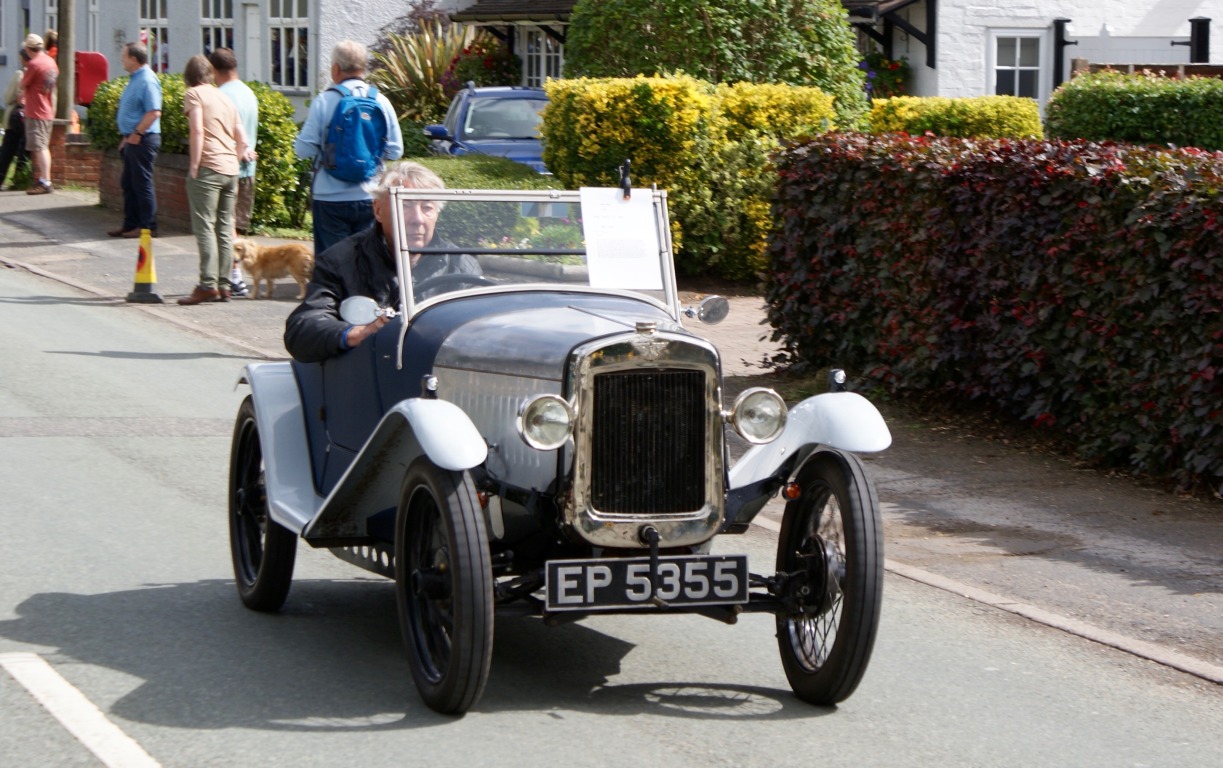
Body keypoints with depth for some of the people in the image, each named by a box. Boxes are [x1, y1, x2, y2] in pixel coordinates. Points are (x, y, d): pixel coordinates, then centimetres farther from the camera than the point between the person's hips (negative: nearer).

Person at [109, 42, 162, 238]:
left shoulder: (147, 80, -17)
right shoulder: (134, 79, 15)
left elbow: (154, 112, -24)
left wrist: (136, 134, -20)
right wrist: (126, 137, 18)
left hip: (143, 140, -10)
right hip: (132, 140, 10)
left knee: (142, 184, -4)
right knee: (128, 184, 14)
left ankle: (148, 227, 2)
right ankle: (130, 224, 21)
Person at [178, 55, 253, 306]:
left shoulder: (194, 94, -1)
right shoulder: (225, 98, 20)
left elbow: (197, 130, -13)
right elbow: (242, 139, 18)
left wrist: (194, 167, -11)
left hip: (207, 166, -7)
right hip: (231, 169, 7)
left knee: (204, 226, -8)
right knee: (225, 227, 9)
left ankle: (208, 284, -15)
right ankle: (224, 285, 8)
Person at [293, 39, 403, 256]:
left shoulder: (324, 101, -8)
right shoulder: (381, 102, 0)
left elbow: (304, 149, -8)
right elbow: (395, 151, 3)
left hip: (331, 197, -3)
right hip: (370, 197, 3)